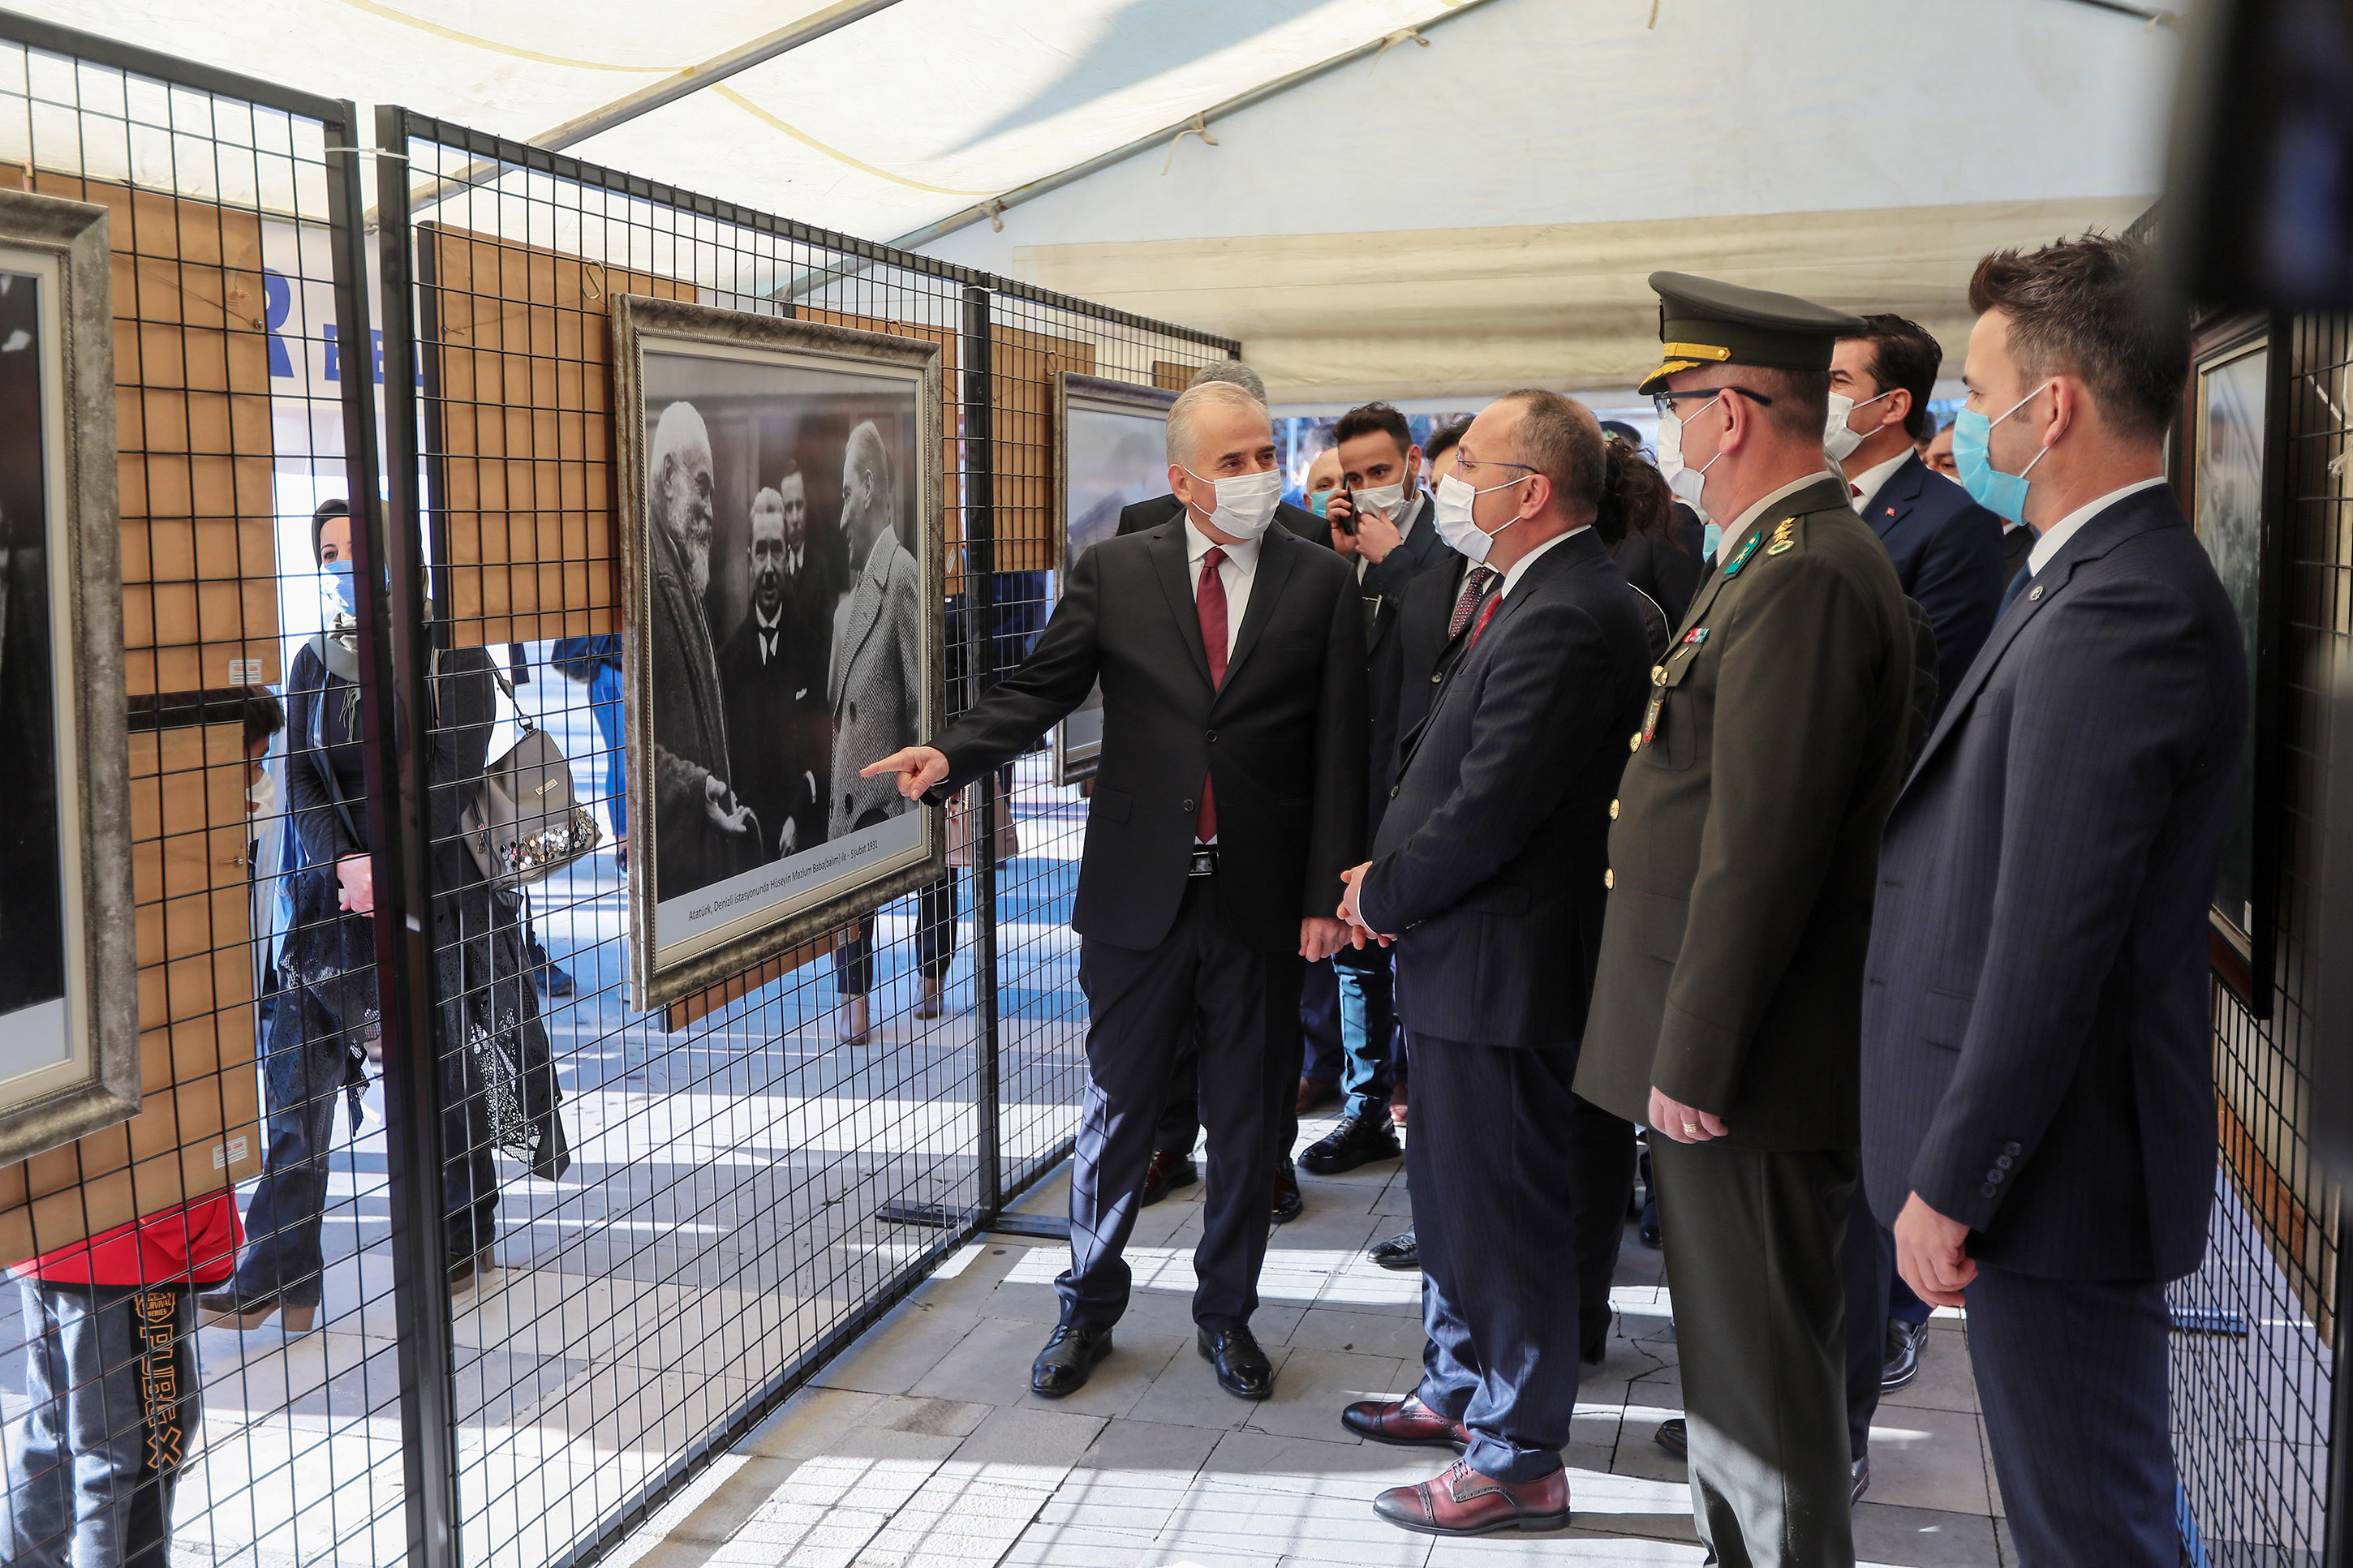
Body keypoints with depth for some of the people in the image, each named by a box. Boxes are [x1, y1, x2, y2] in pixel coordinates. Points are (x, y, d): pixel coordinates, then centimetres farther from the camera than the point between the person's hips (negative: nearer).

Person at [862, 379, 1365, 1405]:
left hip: (1263, 898, 0)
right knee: (1117, 1110, 11)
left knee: (1248, 1121, 12)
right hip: (1140, 894, 0)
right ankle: (1088, 1309, 29)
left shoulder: (1322, 583, 0)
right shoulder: (1113, 574, 1)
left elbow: (1337, 750, -2)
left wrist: (1326, 895, -6)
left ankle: (1226, 1312, 30)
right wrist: (950, 754, -24)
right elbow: (1040, 692, -5)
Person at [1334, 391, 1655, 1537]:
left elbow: (1489, 810, -25)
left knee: (1503, 1211, 2)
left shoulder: (1565, 618, -23)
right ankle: (1460, 1390, 42)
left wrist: (1379, 895, -10)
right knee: (1449, 1187, 23)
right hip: (1464, 957, 11)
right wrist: (1387, 875, 3)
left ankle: (1521, 1463, 17)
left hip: (1503, 968, -11)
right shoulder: (1533, 596, 10)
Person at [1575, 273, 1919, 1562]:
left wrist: (1696, 1060, -19)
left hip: (1747, 1065, -10)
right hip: (1716, 1049, 10)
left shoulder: (1803, 580, -20)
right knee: (1730, 1346, 21)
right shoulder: (1782, 561, 14)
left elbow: (1763, 851, -24)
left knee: (1760, 1363, 2)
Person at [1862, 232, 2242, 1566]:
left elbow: (2050, 944, -24)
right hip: (2061, 1147, 10)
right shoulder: (2113, 580, 11)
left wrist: (1950, 1181, -17)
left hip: (2056, 1158, -10)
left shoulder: (2119, 614, -22)